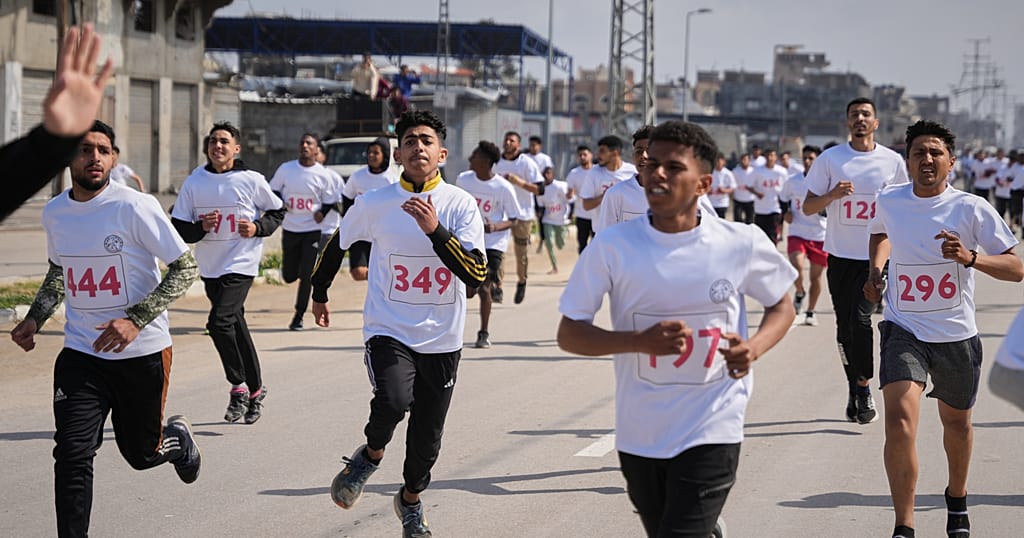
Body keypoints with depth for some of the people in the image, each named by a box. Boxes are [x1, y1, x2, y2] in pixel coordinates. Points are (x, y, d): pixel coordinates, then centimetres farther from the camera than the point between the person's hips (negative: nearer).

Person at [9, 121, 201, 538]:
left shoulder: (135, 207, -15)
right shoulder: (54, 213, 2)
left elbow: (185, 268, -13)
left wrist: (135, 319, -23)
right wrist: (34, 319, 7)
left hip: (143, 353, -3)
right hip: (81, 355, 3)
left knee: (141, 454, 14)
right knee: (72, 456, -13)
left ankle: (177, 436, 49)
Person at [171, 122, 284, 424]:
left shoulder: (251, 180, -4)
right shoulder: (194, 183, 3)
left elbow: (277, 212, 9)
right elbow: (179, 229, 4)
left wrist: (257, 227, -8)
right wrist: (201, 227, -15)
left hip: (241, 264, -5)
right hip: (209, 266, 5)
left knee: (219, 322, -21)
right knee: (235, 326, 14)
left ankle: (238, 386, -5)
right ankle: (255, 390, 27)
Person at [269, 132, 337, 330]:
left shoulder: (322, 174, -4)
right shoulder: (285, 169, 0)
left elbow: (329, 202, 4)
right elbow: (273, 191, 11)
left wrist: (322, 213, -18)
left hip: (312, 230, -2)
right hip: (289, 230, 2)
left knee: (306, 276, -8)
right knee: (289, 276, 7)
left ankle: (299, 316, 6)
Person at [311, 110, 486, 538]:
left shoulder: (460, 205, -8)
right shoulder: (375, 204, -6)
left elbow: (477, 275, -18)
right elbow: (337, 241, 14)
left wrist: (435, 230, -28)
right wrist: (319, 293, 24)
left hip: (442, 339, 1)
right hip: (389, 330, -1)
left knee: (427, 437, 10)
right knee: (393, 401, -29)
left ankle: (410, 501, 40)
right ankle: (372, 453, 4)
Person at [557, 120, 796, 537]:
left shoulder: (742, 243, -6)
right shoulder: (612, 247, -8)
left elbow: (781, 306, 10)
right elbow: (569, 335, -5)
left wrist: (754, 347, -11)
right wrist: (640, 340, -22)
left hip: (711, 434, -2)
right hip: (639, 435, 2)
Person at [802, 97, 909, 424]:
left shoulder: (892, 161, 2)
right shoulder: (829, 159, 1)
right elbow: (808, 207, 2)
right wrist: (832, 195, -17)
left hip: (877, 256, -1)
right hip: (840, 255, 2)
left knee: (861, 319, -17)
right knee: (845, 327, 6)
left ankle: (863, 388, -4)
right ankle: (854, 389, 21)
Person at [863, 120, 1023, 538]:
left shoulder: (972, 208, -11)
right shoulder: (888, 201, -3)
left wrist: (970, 257, -27)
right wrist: (876, 269, 6)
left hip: (957, 335, 0)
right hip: (904, 330, 0)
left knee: (957, 424, 20)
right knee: (900, 423, -20)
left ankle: (957, 500, 49)